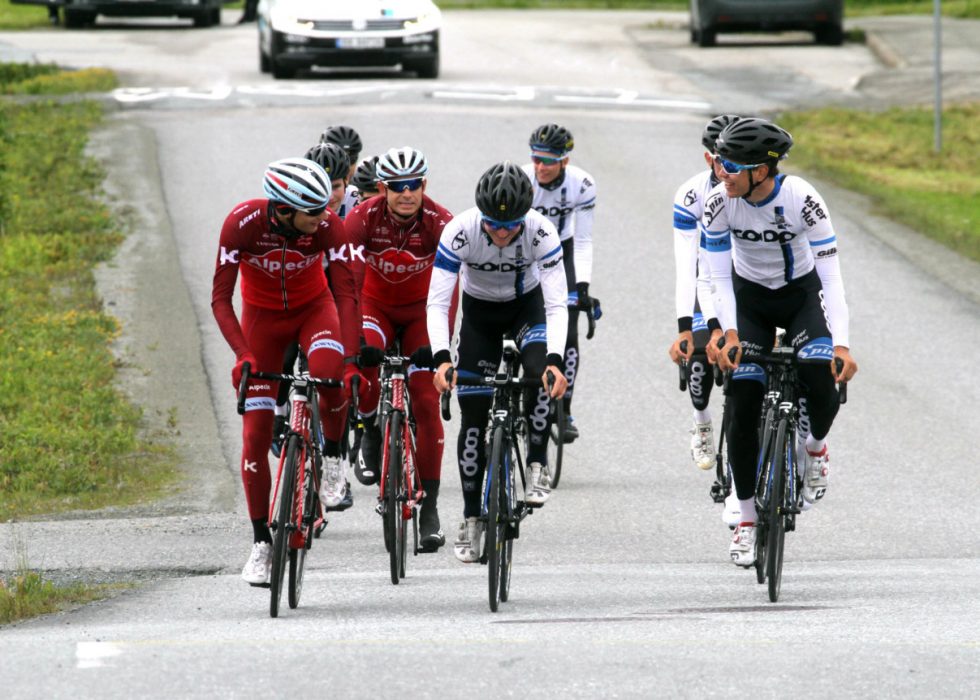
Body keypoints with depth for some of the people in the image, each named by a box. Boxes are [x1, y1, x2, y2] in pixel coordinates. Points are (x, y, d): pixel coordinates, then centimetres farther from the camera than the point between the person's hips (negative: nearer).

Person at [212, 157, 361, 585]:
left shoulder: (328, 225, -27)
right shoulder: (243, 223, -29)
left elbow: (345, 293, -26)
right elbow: (220, 299, -26)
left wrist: (351, 357, -37)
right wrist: (243, 356, -38)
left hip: (313, 307, 0)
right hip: (261, 315, 0)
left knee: (329, 371, -35)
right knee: (256, 435, -6)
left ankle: (333, 451, -6)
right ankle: (261, 542, 4)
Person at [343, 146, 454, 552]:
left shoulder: (439, 222, -25)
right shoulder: (364, 217, -25)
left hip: (420, 309, 0)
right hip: (375, 304, 0)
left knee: (426, 403, -11)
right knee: (364, 359, -33)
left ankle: (429, 508, -3)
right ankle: (370, 431, -2)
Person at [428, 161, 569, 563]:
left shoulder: (541, 233, -31)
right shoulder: (460, 232, -32)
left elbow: (557, 304, -32)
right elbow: (437, 302, -31)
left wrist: (555, 359, -47)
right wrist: (441, 359, -45)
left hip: (527, 304, 0)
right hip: (480, 311, 1)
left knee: (542, 371, -32)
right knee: (473, 416, -4)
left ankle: (538, 464, -13)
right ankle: (471, 519, 6)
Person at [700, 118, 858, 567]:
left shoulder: (802, 198, -28)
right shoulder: (719, 203, -22)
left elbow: (831, 274, -26)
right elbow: (719, 277, -17)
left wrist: (842, 344, -34)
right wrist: (729, 334, -31)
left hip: (802, 294, -2)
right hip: (749, 298, 2)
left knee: (824, 380, -27)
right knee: (743, 409, -10)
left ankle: (816, 447, 8)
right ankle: (746, 521, 2)